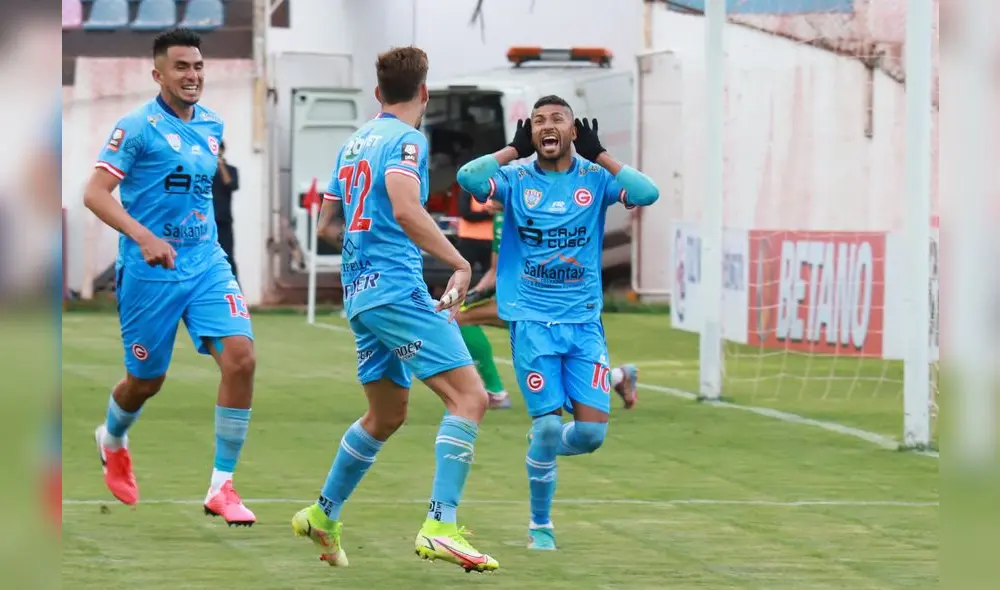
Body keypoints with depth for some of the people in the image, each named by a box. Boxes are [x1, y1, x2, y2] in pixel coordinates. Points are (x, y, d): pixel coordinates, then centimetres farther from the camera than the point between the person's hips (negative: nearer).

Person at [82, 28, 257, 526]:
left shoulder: (211, 125, 8)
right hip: (149, 273, -5)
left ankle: (221, 487, -7)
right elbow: (95, 193, -17)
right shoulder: (138, 126, -11)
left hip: (206, 265, 5)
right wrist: (144, 237, -29)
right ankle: (112, 441, 46)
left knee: (241, 358, -15)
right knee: (147, 381, 9)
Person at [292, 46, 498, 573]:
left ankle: (323, 514, 29)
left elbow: (325, 222, 27)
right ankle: (441, 527, -25)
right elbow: (405, 209, -24)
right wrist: (459, 263, -22)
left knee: (387, 415, 23)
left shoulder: (355, 142, 18)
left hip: (358, 292, 9)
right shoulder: (406, 139, -7)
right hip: (397, 287, -9)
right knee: (469, 396, -13)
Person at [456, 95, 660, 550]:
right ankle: (540, 525, 10)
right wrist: (515, 149, -8)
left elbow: (647, 193, -14)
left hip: (584, 321, 2)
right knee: (547, 423, -10)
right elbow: (467, 177, -18)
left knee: (592, 431, -6)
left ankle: (543, 453, 29)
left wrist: (598, 154, -9)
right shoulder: (516, 179, 1)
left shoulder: (595, 178, 4)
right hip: (532, 321, -2)